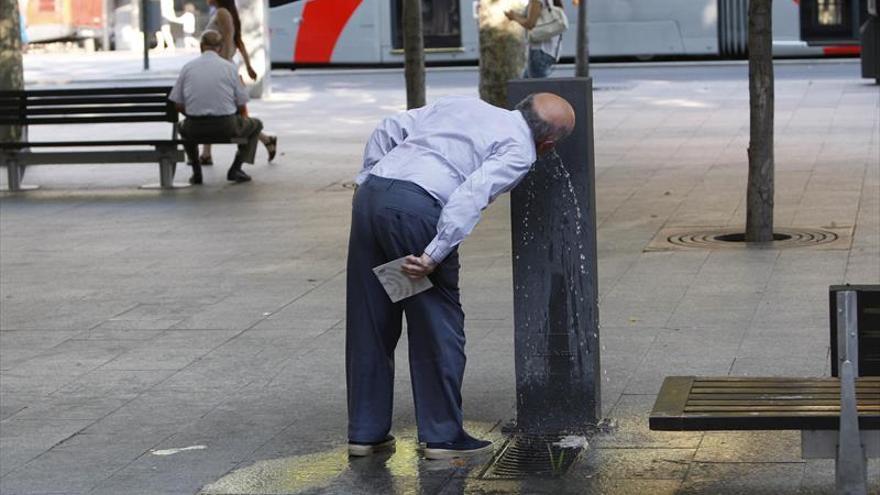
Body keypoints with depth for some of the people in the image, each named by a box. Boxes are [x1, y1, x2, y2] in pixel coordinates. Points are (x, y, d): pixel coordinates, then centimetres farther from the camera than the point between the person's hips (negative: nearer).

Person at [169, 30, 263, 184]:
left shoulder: (187, 67, 3)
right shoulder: (229, 67, -1)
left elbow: (179, 105, 5)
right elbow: (241, 105, 1)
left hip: (195, 127, 2)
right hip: (226, 126, -2)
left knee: (183, 127, 38)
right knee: (255, 125, 26)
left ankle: (196, 171, 23)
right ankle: (235, 169, 11)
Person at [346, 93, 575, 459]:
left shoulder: (461, 105, 26)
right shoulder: (520, 150, 4)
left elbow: (387, 131, 21)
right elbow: (472, 195, -12)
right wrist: (435, 255, -15)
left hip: (371, 192, 7)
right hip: (416, 209, -7)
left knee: (369, 323, 14)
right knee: (439, 324, 7)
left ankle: (365, 432, 23)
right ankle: (443, 435, 12)